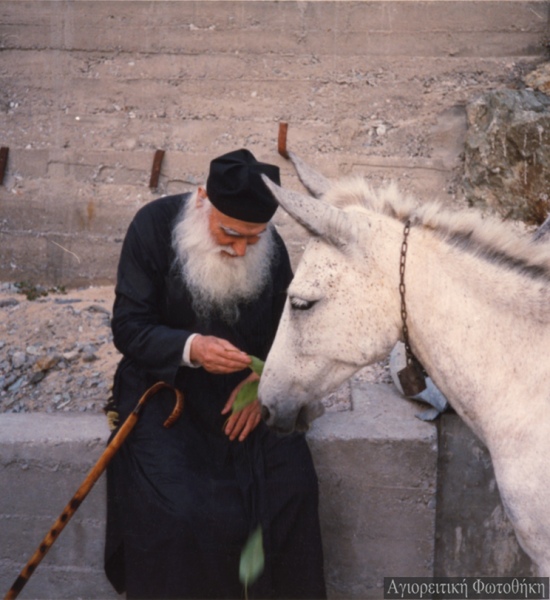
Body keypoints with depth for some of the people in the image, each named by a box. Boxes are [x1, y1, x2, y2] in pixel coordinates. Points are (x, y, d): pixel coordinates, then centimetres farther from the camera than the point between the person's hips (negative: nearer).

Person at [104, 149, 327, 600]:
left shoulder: (269, 244, -3)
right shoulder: (155, 226, -13)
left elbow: (285, 323, 8)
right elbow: (129, 327, -13)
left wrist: (263, 377, -12)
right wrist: (190, 348, -32)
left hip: (244, 388, 3)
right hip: (165, 385, -3)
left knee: (292, 490, -16)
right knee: (175, 511, -24)